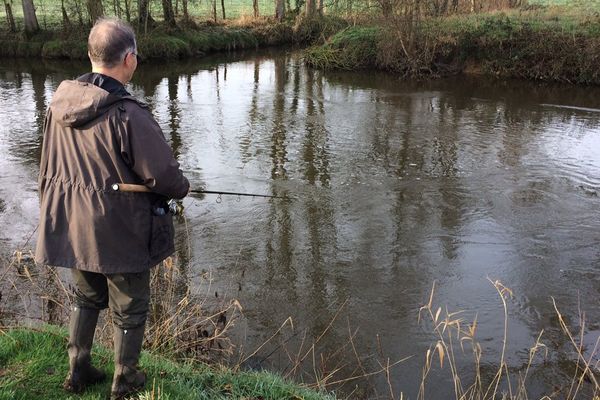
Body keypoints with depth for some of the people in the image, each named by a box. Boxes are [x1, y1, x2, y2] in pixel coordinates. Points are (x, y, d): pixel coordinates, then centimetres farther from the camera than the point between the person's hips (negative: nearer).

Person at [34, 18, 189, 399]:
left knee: (87, 297, 26)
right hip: (120, 232, -7)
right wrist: (183, 187, 1)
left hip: (72, 227, 7)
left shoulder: (60, 102, -2)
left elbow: (49, 168, 9)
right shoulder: (128, 114, -25)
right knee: (129, 308, 14)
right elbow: (164, 175, -21)